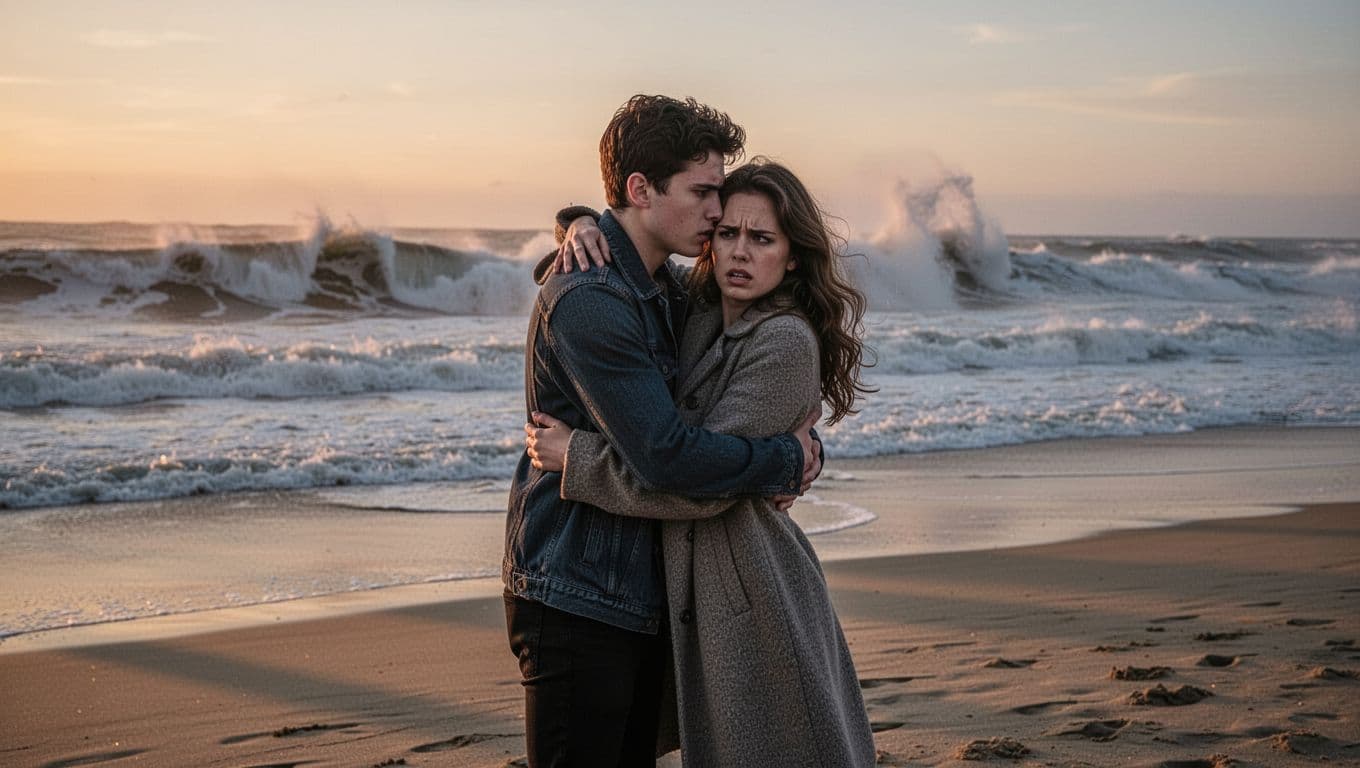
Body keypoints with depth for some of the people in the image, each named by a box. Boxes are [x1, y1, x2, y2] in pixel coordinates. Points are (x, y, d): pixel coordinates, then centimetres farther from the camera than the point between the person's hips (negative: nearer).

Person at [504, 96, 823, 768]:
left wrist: (796, 442, 3)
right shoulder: (587, 301, -21)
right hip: (577, 603, -10)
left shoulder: (664, 290, 12)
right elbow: (665, 456, -26)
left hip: (642, 597, 10)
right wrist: (788, 460, -13)